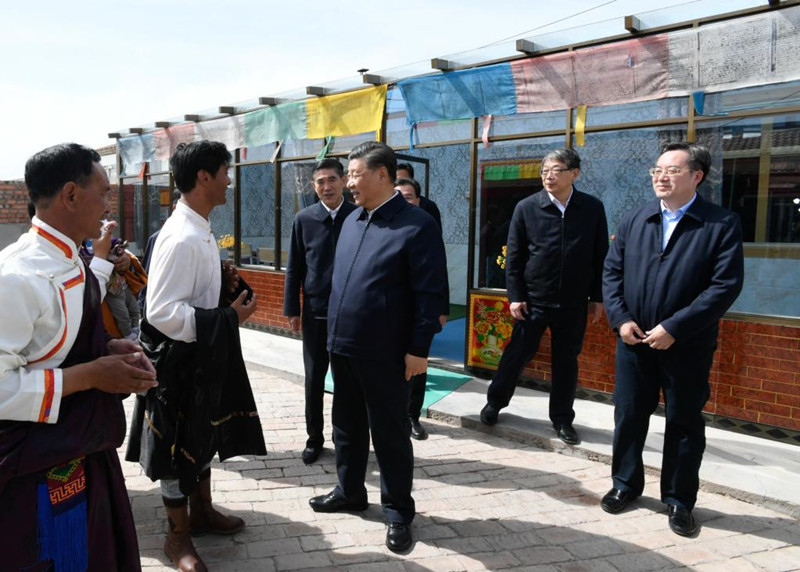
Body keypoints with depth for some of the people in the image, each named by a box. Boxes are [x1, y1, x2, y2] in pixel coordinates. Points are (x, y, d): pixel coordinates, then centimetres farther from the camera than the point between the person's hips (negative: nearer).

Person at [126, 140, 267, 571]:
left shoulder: (199, 231, 6)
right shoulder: (181, 238, -25)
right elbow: (162, 311, -28)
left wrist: (223, 283, -1)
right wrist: (229, 317, -23)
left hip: (204, 352, 10)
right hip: (179, 358, -10)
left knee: (204, 434, 22)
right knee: (179, 445, 7)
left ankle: (201, 512, 42)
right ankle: (178, 536, 25)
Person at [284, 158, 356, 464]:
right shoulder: (304, 219, 1)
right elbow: (294, 268, 4)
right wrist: (292, 309, 1)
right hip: (316, 311, 1)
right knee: (314, 378, 10)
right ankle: (314, 437, 24)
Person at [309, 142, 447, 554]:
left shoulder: (417, 225, -13)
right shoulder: (351, 221, 10)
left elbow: (430, 293, -14)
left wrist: (418, 348, -15)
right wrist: (335, 331, 15)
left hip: (384, 352, -7)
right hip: (342, 345, 7)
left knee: (389, 432, 6)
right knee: (346, 424, 19)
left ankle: (398, 511, 22)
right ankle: (349, 492, 38)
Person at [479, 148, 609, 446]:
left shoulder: (593, 208, -1)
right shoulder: (526, 207, -4)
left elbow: (600, 256, 4)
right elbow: (514, 256, -2)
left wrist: (597, 297, 3)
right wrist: (515, 296, -6)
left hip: (573, 302, 1)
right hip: (533, 298, -1)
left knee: (566, 361, 10)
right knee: (517, 353, 9)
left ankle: (562, 419, 24)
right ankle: (495, 402, 29)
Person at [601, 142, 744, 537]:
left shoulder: (722, 224, -7)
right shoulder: (634, 219, 6)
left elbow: (726, 285, -14)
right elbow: (612, 271, 7)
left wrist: (674, 328, -19)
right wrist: (620, 319, -8)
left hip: (688, 346, -3)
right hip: (634, 340, 4)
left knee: (684, 423, 9)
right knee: (628, 416, 13)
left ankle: (679, 501, 24)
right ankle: (625, 484, 31)